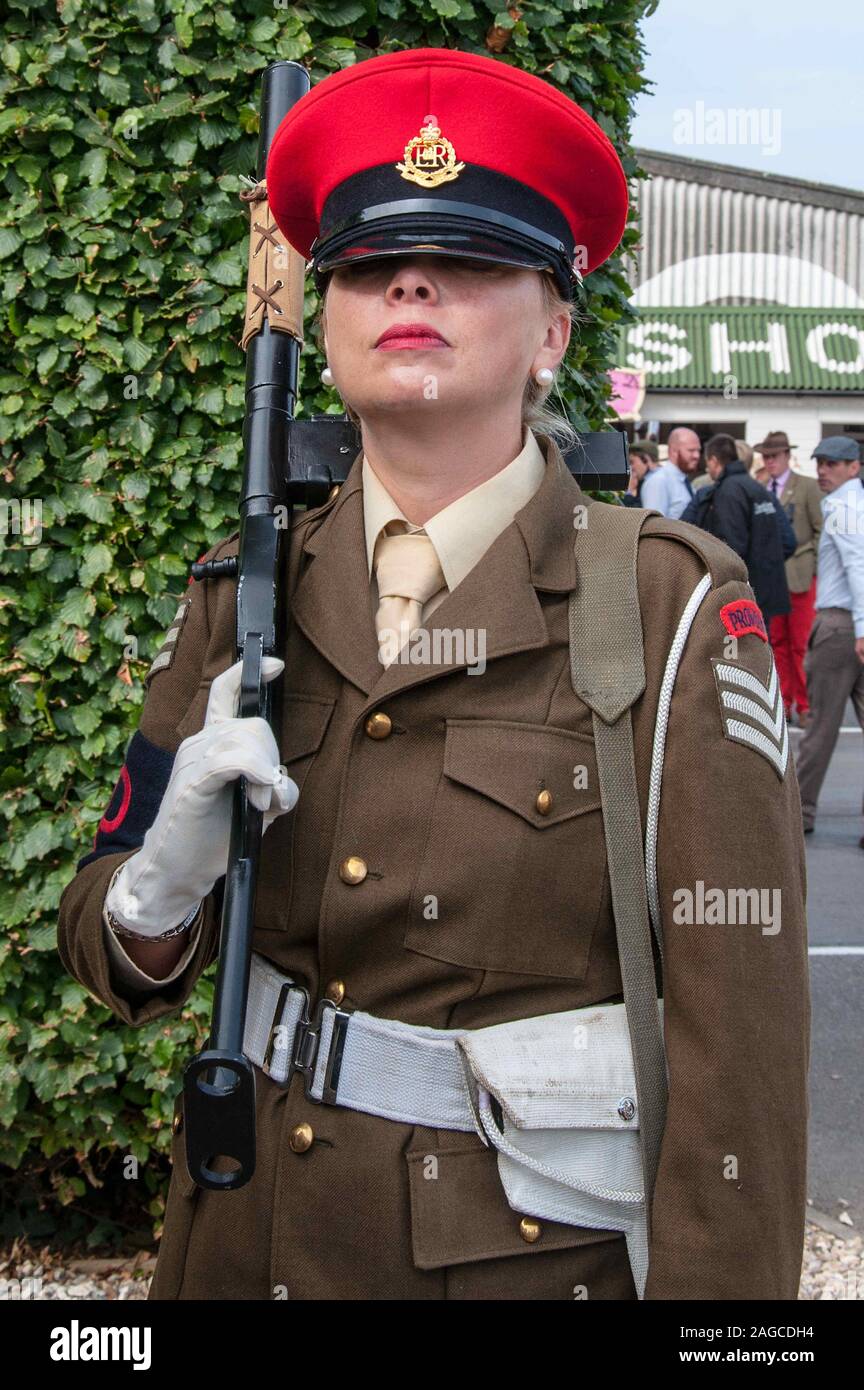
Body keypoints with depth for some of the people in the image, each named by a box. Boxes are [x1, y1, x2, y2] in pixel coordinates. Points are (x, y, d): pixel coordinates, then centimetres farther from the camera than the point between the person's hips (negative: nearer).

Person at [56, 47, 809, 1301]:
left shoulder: (671, 610, -15)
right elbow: (115, 962, 1)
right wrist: (170, 868, -20)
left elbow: (738, 1031, -16)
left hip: (541, 1247, -3)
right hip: (251, 1239, 4)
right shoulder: (244, 601, -4)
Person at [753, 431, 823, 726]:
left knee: (802, 644, -5)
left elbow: (821, 530, -2)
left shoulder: (807, 486, 0)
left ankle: (806, 706, 2)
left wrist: (814, 566, -7)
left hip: (800, 576, -4)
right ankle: (783, 702, 14)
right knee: (777, 643, 7)